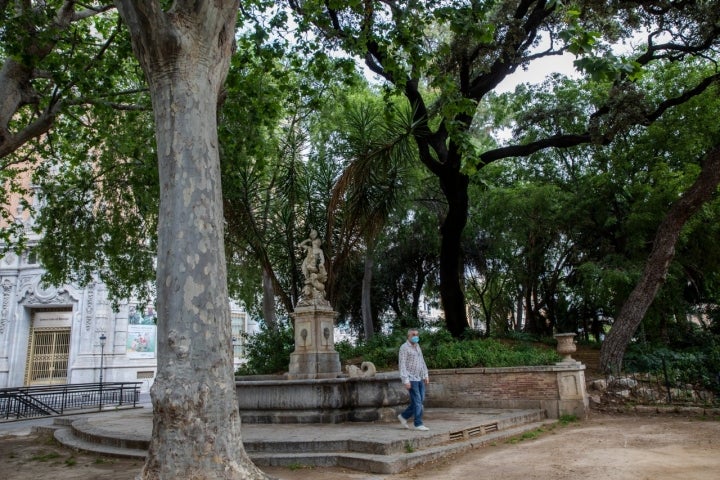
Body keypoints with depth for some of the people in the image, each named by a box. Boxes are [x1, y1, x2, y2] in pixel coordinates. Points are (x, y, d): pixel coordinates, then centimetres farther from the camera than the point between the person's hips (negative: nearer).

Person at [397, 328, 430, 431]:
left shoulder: (417, 346, 13)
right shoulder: (404, 348, -11)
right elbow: (402, 365, -15)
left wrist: (426, 375, 15)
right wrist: (406, 380, -20)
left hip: (420, 378, 8)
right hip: (411, 379, -8)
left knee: (420, 401, 9)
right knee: (417, 401, -5)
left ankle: (404, 416, 23)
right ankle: (418, 424, 5)